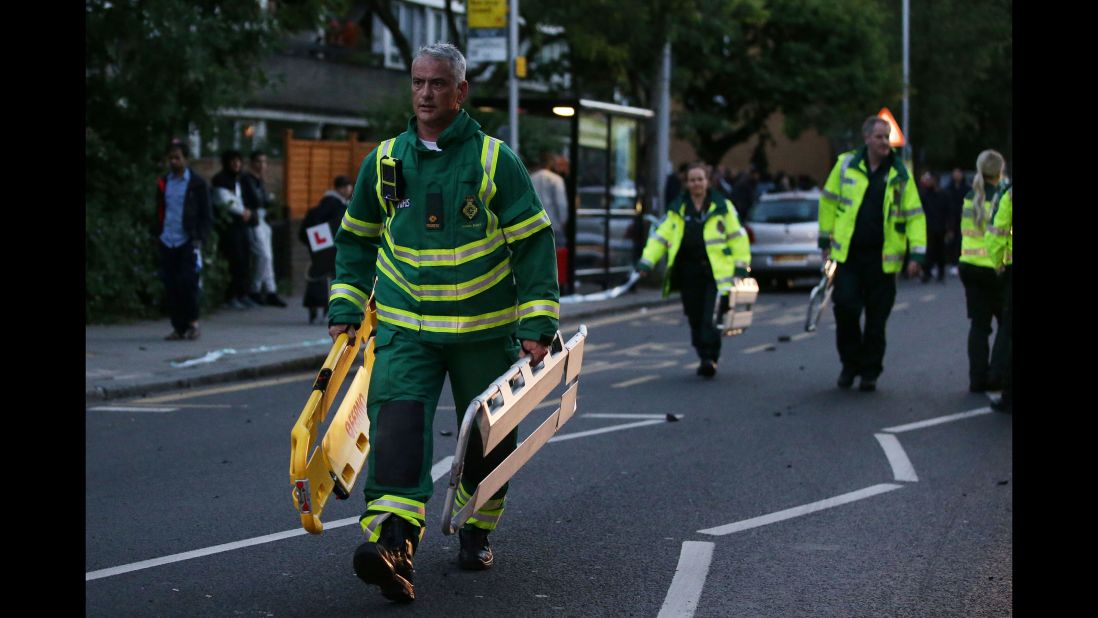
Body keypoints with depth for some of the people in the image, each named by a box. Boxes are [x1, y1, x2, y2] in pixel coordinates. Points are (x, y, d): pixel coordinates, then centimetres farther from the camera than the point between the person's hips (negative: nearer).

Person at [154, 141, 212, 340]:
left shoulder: (197, 183, 1)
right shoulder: (163, 183, 13)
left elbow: (206, 215, 1)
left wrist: (200, 238, -10)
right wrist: (157, 235, 9)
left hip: (188, 242, -4)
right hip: (167, 242, 4)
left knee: (188, 283, -10)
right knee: (171, 286, 1)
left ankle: (192, 322, 5)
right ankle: (178, 327, 7)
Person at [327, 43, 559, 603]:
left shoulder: (495, 161, -5)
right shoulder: (383, 162, 4)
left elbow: (533, 242, -3)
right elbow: (356, 238, 17)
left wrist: (537, 325, -9)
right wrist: (346, 309, 10)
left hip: (484, 331, -1)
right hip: (405, 329, 1)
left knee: (488, 440, 11)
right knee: (397, 428, -20)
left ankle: (476, 532, 34)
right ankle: (391, 544, -31)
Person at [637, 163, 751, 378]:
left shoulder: (722, 206, 6)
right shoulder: (677, 210, 11)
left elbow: (737, 236, 7)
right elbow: (660, 236, 8)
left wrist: (741, 263, 1)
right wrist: (647, 260, -3)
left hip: (716, 272, -3)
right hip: (689, 272, 3)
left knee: (711, 318, -14)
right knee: (695, 319, 5)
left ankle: (710, 358, -11)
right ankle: (704, 358, 18)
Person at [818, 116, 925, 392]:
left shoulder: (900, 175, 0)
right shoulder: (846, 165, 1)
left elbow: (915, 215, 1)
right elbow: (829, 201, 10)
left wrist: (917, 253, -8)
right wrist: (826, 240, 10)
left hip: (882, 259, 0)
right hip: (847, 254, 0)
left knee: (876, 319, 4)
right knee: (845, 308, -8)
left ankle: (869, 372, 18)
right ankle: (850, 363, 14)